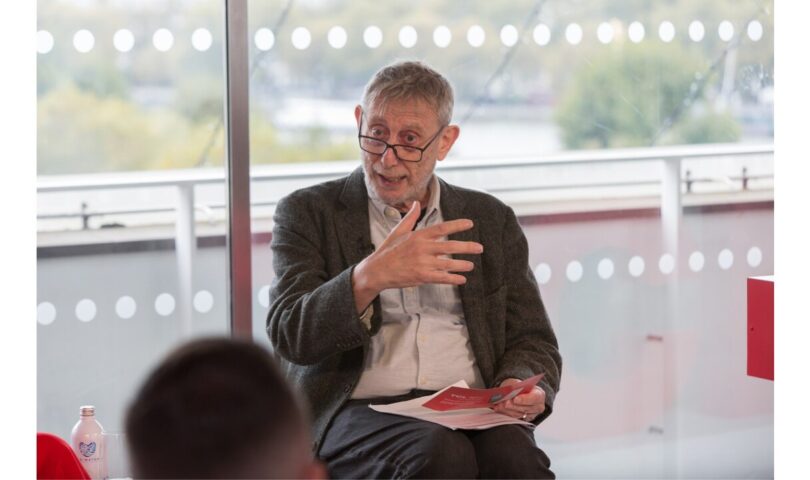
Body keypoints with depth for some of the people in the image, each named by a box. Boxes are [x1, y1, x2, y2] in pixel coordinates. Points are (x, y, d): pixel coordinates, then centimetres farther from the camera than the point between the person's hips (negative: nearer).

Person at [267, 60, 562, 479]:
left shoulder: (490, 220, 18)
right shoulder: (308, 213, 9)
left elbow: (533, 342, 18)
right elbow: (290, 336, -6)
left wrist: (521, 389, -7)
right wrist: (369, 277, -24)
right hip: (359, 410, -2)